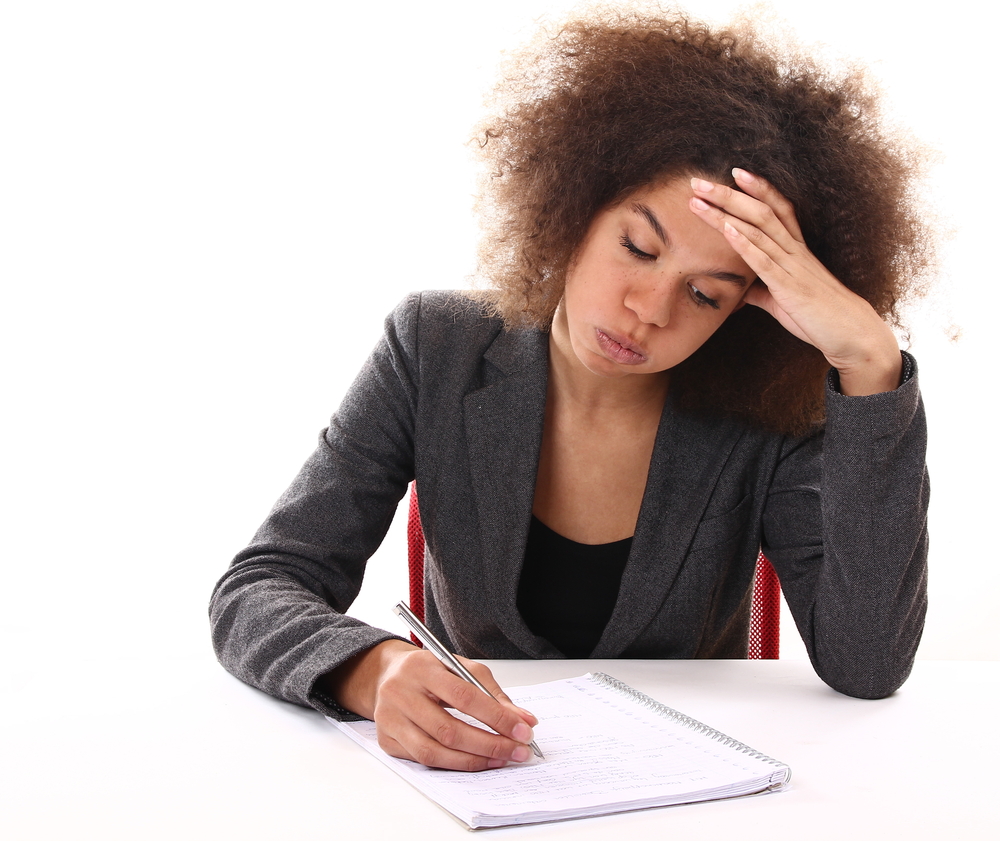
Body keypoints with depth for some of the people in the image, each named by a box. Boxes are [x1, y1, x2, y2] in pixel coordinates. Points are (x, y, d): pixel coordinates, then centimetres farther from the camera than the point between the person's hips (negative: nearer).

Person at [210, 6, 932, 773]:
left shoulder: (766, 417, -12)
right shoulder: (438, 351, -10)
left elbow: (866, 669, -24)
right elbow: (254, 595, -12)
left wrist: (868, 357, -28)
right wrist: (374, 672, -35)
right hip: (468, 776, 1)